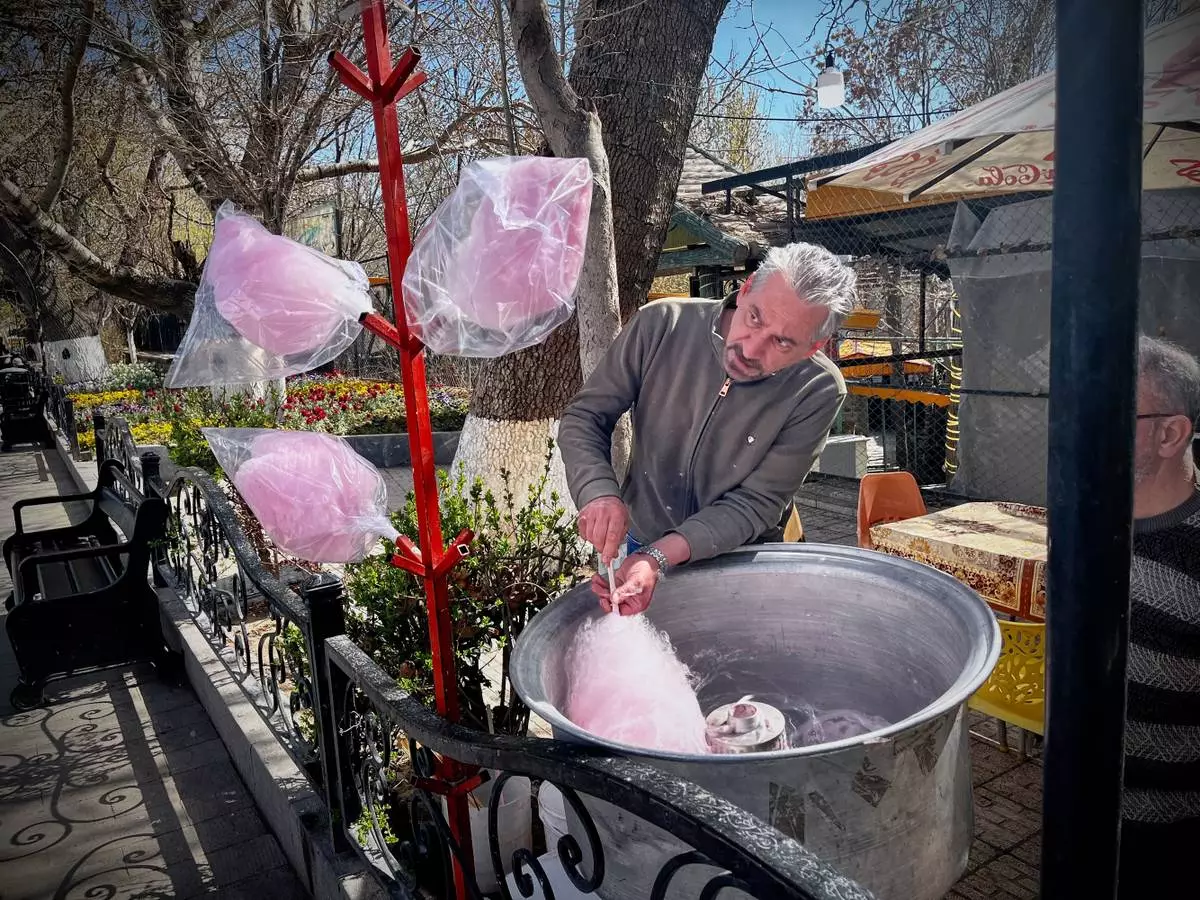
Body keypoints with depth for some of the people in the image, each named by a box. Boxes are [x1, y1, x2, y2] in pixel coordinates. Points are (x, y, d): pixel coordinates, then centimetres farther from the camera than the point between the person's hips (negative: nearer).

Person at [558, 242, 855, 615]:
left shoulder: (818, 393, -19)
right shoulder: (660, 325, -16)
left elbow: (756, 504, -18)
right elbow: (584, 417, -9)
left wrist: (660, 557, -30)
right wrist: (598, 492, -28)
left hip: (740, 567, 0)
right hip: (636, 549, 1)